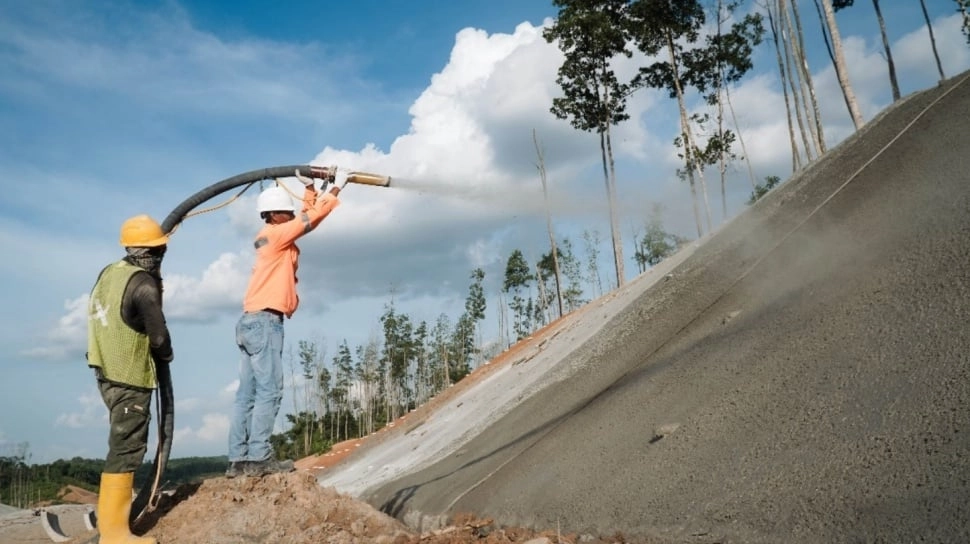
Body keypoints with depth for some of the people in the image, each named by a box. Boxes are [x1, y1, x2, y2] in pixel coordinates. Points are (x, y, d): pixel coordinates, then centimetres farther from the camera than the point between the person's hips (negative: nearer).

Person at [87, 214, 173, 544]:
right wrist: (166, 356, 4)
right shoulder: (143, 284, -18)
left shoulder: (109, 273, 7)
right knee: (127, 447, -3)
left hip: (107, 371, 9)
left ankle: (110, 514, 35)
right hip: (129, 375, -9)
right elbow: (159, 336, -17)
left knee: (123, 442, 23)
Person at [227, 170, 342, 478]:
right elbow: (311, 218, -4)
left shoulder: (277, 238, 21)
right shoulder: (275, 234, -5)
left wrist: (310, 188, 23)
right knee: (269, 390, -11)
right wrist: (334, 193, 10)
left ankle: (239, 459, 5)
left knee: (248, 393, 5)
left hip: (252, 322, 10)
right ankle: (258, 457, -13)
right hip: (264, 321, -10)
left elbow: (306, 218, 28)